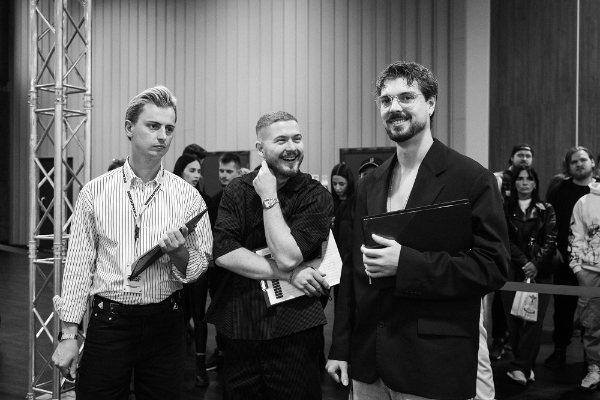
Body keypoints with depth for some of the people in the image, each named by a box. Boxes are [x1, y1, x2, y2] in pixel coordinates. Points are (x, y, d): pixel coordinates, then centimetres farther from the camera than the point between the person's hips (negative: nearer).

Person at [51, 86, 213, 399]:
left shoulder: (188, 196, -2)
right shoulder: (95, 192, -2)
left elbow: (198, 268, 2)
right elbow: (79, 264, 0)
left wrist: (179, 251, -20)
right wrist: (68, 334, -2)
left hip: (165, 324, 1)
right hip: (107, 322, 0)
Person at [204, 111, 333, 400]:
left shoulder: (316, 196, -6)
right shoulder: (237, 190, 2)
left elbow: (287, 255, -18)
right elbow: (223, 252, -10)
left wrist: (268, 197, -12)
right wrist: (288, 274, -16)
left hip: (293, 332, -2)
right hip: (238, 327, 3)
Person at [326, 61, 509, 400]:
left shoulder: (473, 179, -9)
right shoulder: (369, 184, 8)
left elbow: (494, 267, -13)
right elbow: (353, 267, 10)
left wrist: (405, 262, -23)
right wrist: (341, 348, 8)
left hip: (435, 366, -5)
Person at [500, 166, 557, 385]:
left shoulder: (546, 210, 9)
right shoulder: (505, 209, 8)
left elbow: (550, 241, 1)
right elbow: (506, 240, 0)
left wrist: (536, 264, -13)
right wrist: (524, 263, -11)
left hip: (540, 271, 0)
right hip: (513, 270, 0)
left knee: (534, 318, -7)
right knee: (514, 318, -1)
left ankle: (519, 367, -3)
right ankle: (527, 366, 9)